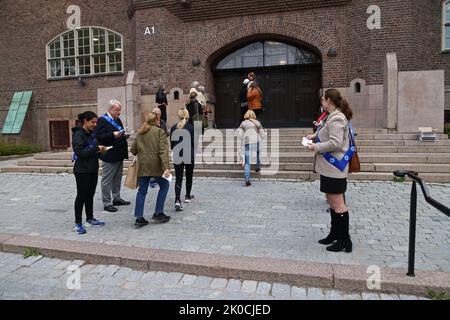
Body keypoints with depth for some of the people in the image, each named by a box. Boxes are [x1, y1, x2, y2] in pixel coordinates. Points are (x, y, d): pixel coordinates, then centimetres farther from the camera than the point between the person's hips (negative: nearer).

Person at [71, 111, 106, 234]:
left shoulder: (91, 134, 11)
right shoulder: (78, 135, -13)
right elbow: (80, 153, -22)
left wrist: (100, 150, 0)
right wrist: (96, 148, -22)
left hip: (93, 169, 8)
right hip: (82, 171, -8)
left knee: (90, 195, 15)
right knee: (81, 196, 0)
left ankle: (90, 219, 28)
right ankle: (78, 223, 11)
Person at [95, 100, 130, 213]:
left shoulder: (118, 120, 16)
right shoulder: (102, 120, -10)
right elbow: (99, 136, -18)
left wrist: (125, 135, 5)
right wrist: (113, 135, -27)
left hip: (119, 155, 9)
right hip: (109, 155, -8)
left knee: (117, 178, 17)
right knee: (107, 180, 0)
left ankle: (117, 198, 30)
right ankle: (106, 203, 7)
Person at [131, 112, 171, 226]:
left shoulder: (139, 133, 13)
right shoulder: (160, 131, -2)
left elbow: (133, 150, 15)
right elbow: (163, 151, -13)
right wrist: (166, 167, -19)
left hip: (142, 166, 5)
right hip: (155, 165, -4)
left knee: (142, 191, 11)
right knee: (164, 186, 15)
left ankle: (139, 218, 8)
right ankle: (158, 213, 14)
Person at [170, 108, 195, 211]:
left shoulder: (173, 128, -1)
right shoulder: (191, 127, -9)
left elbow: (171, 143, 5)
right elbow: (194, 142, -7)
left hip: (177, 156, 2)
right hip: (189, 156, -1)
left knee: (178, 179, 1)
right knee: (189, 177, 17)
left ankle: (177, 201, -13)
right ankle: (188, 197, 31)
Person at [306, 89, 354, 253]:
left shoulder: (336, 119, -18)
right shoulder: (334, 117, 12)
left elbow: (335, 143, -25)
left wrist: (316, 147, -15)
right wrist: (316, 135, 16)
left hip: (334, 168, -10)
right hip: (329, 167, 10)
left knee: (337, 203, -3)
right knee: (332, 201, 18)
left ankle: (345, 240, 8)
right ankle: (335, 234, 31)